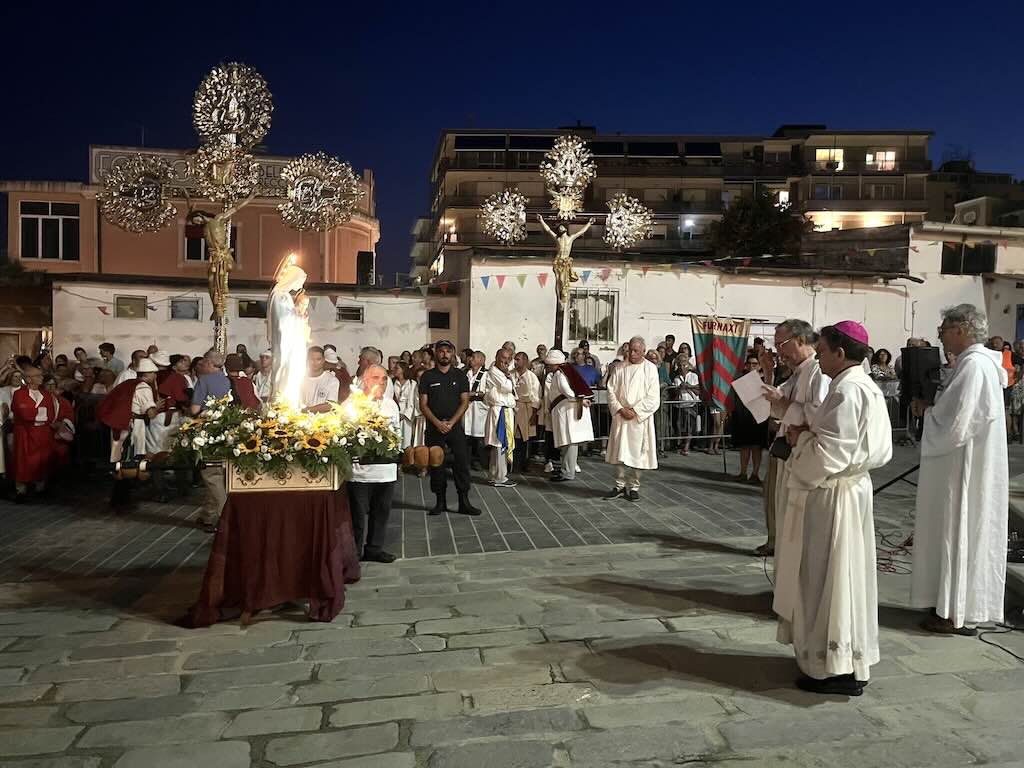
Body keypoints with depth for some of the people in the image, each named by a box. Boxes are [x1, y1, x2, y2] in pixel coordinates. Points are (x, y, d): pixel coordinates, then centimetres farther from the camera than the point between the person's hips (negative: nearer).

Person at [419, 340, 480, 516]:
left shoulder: (460, 376, 6)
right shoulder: (427, 376, 4)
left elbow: (464, 402, 1)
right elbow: (423, 405, 1)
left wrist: (451, 423, -10)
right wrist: (437, 423, -12)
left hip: (455, 426, 0)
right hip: (434, 427, 0)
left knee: (461, 462, -4)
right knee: (436, 464, 3)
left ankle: (464, 502, 1)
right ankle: (440, 502, 13)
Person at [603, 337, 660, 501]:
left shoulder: (651, 369, -3)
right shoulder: (620, 368, 5)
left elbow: (653, 398, -7)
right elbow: (611, 390, 3)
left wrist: (635, 411, -13)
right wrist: (620, 409, -10)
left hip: (640, 418, -2)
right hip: (620, 417, 2)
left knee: (636, 452, 2)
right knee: (619, 452, 3)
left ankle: (634, 487, 13)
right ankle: (620, 486, 14)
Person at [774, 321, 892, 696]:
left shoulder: (846, 391, -21)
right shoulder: (864, 386, 11)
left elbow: (830, 454, -25)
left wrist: (800, 438, -8)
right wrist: (809, 434, 5)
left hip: (833, 495, -10)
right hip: (849, 487, 10)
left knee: (830, 576, 0)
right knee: (841, 576, 18)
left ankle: (838, 668, 10)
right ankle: (847, 659, 31)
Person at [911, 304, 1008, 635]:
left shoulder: (973, 366, -21)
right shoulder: (978, 362, 11)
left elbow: (953, 424, -25)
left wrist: (926, 409, -8)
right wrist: (932, 407, 4)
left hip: (966, 469, -10)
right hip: (966, 463, 10)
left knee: (959, 533, 0)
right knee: (959, 533, 17)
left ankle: (958, 615, 11)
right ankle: (954, 604, 28)